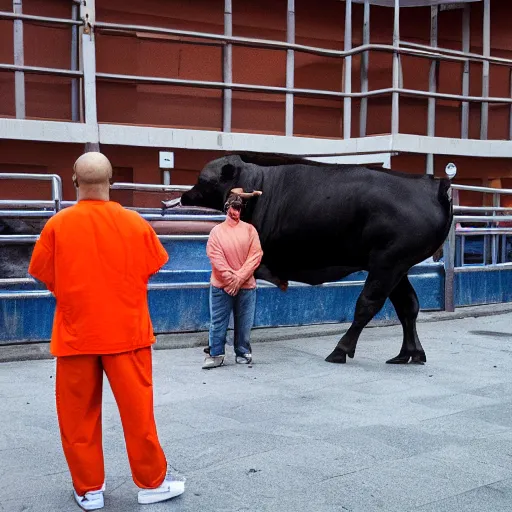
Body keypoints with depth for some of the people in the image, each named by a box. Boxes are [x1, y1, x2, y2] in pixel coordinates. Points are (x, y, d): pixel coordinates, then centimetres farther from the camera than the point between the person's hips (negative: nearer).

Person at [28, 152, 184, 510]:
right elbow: (152, 268, 6)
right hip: (127, 331, 0)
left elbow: (44, 276, 1)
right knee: (137, 408, 10)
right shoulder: (135, 223, -7)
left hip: (75, 334, 0)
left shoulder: (58, 225, -8)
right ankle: (152, 483, 21)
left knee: (79, 414, 12)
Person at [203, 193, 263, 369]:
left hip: (246, 286, 1)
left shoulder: (249, 229, 3)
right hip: (221, 286, -1)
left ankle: (243, 353, 21)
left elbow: (255, 255, -2)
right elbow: (215, 257, -5)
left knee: (244, 323, 8)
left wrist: (239, 278, -10)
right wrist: (230, 278, -12)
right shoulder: (217, 231, 1)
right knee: (218, 323, 2)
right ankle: (216, 354, 11)